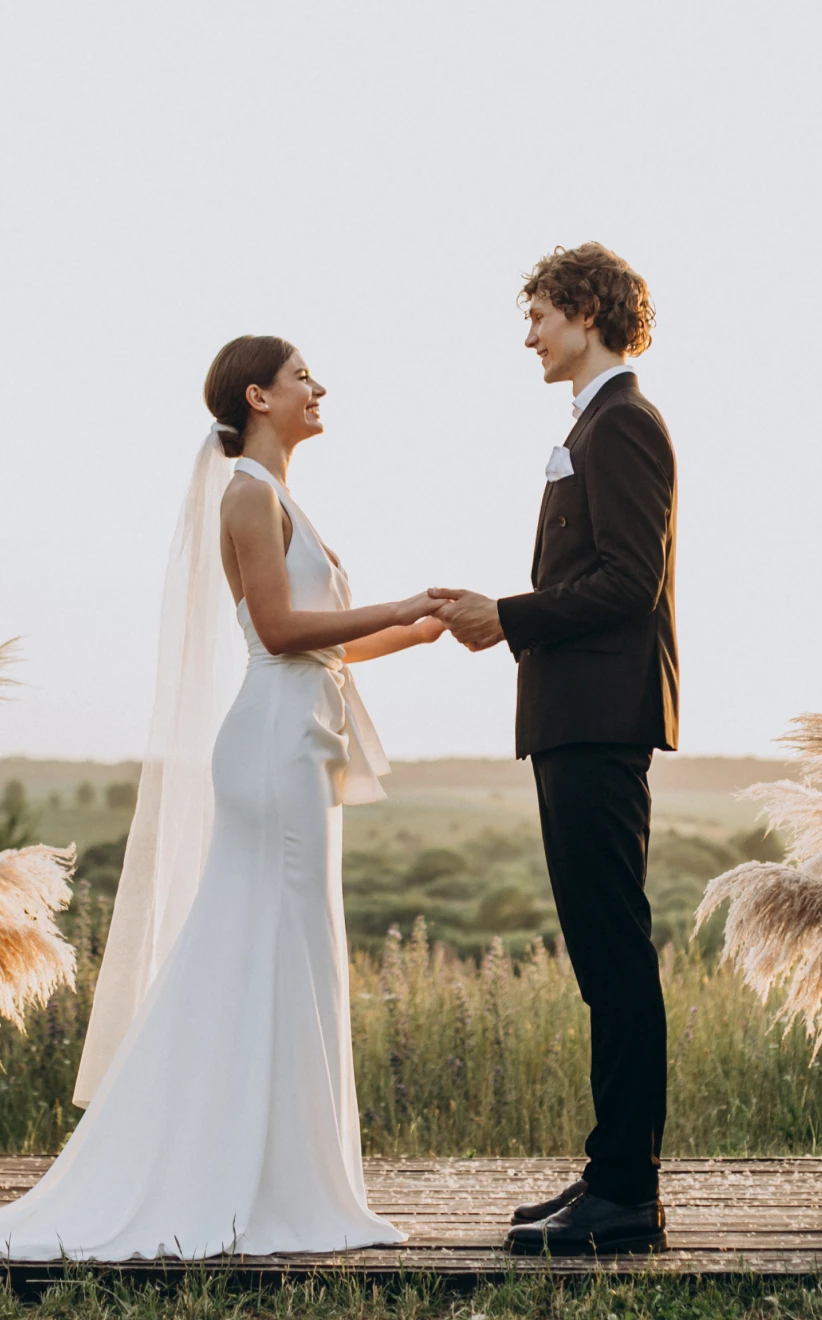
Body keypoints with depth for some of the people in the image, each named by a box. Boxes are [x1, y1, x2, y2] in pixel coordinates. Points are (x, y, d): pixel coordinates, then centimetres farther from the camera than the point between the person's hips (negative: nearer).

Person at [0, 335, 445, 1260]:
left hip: (298, 746, 10)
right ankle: (263, 1198, -4)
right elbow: (278, 627, -16)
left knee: (266, 966, 9)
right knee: (273, 961, -8)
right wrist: (401, 610, -11)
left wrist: (411, 633, 14)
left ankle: (284, 1192, 14)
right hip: (278, 740, -10)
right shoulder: (251, 491, -8)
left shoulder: (272, 497, 21)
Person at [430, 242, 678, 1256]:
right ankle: (617, 1178, 16)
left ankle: (625, 1198, -8)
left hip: (599, 724, -11)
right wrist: (502, 617, 12)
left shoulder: (621, 423, -9)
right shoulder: (600, 425, 23)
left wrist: (508, 618, -11)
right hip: (580, 722, 11)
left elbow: (626, 581, -18)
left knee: (614, 951, -10)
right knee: (602, 951, 11)